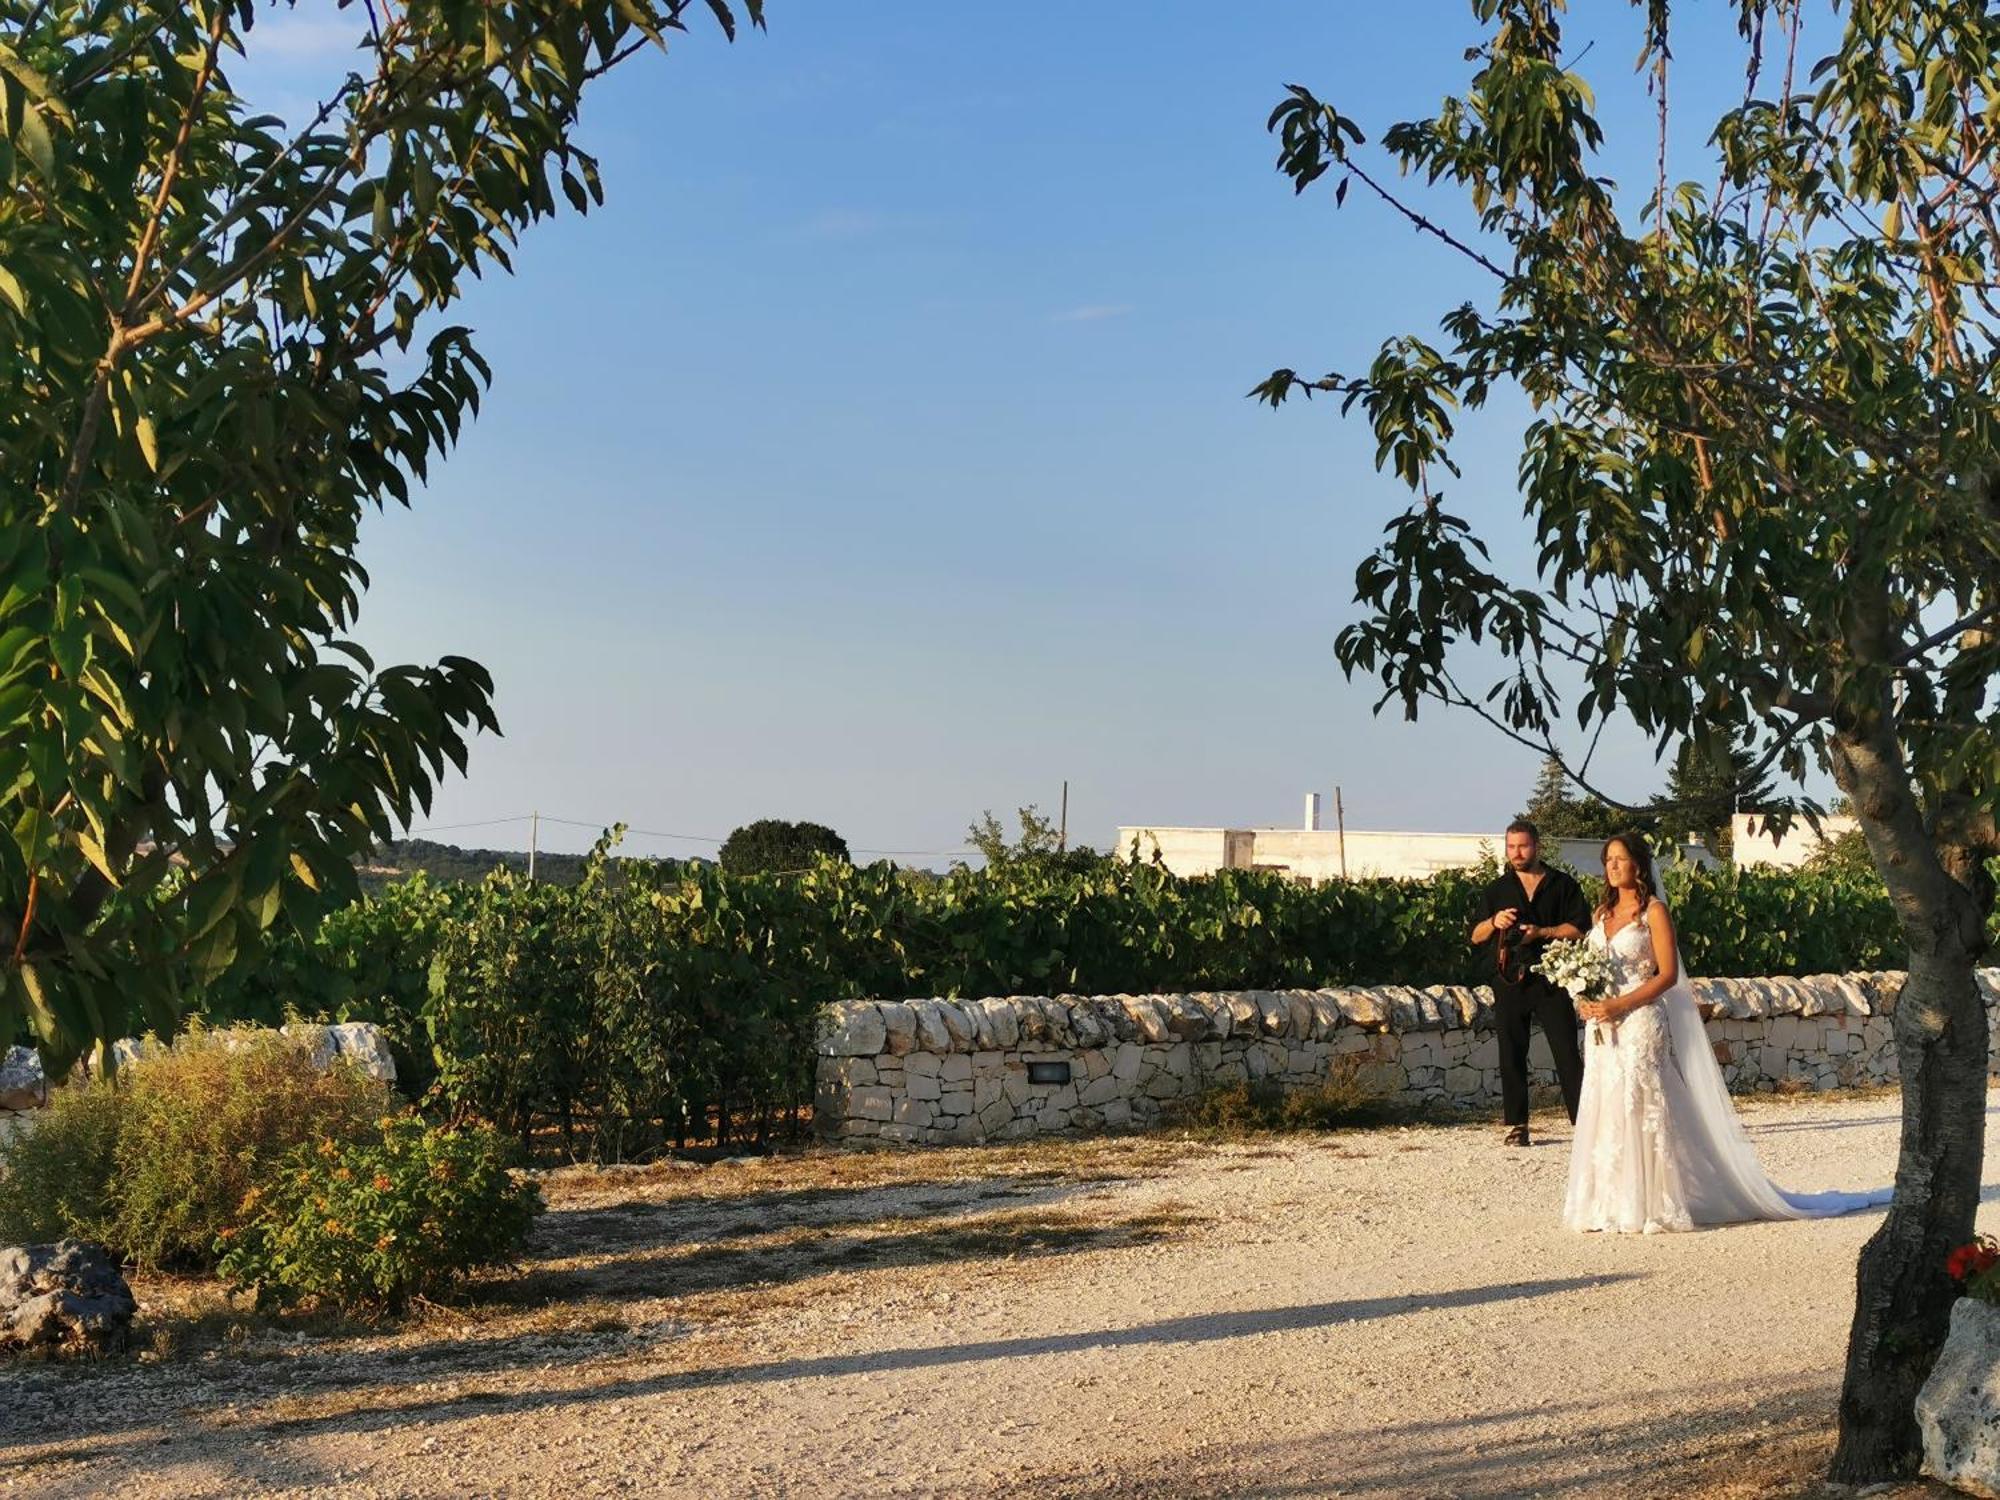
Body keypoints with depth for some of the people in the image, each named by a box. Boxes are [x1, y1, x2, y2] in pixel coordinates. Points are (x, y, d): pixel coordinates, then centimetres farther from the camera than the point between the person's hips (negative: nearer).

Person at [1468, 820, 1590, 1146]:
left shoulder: (1563, 885, 7)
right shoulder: (1497, 890, 14)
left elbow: (1580, 929, -2)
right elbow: (1475, 937, 11)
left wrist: (1542, 932, -14)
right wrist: (1493, 922, -10)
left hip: (1551, 981, -2)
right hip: (1509, 982, 2)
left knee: (1567, 1054, -5)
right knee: (1512, 1055, 3)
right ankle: (1515, 1125, 9)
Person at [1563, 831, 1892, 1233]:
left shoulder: (1654, 911, -6)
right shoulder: (1602, 913, 14)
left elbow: (1667, 975, -11)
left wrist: (1619, 1005, -18)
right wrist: (1586, 1002, -1)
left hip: (1640, 1023, -6)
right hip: (1603, 1029, 6)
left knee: (1640, 1110, -6)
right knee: (1604, 1110, 6)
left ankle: (1648, 1206, 0)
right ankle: (1609, 1204, 12)